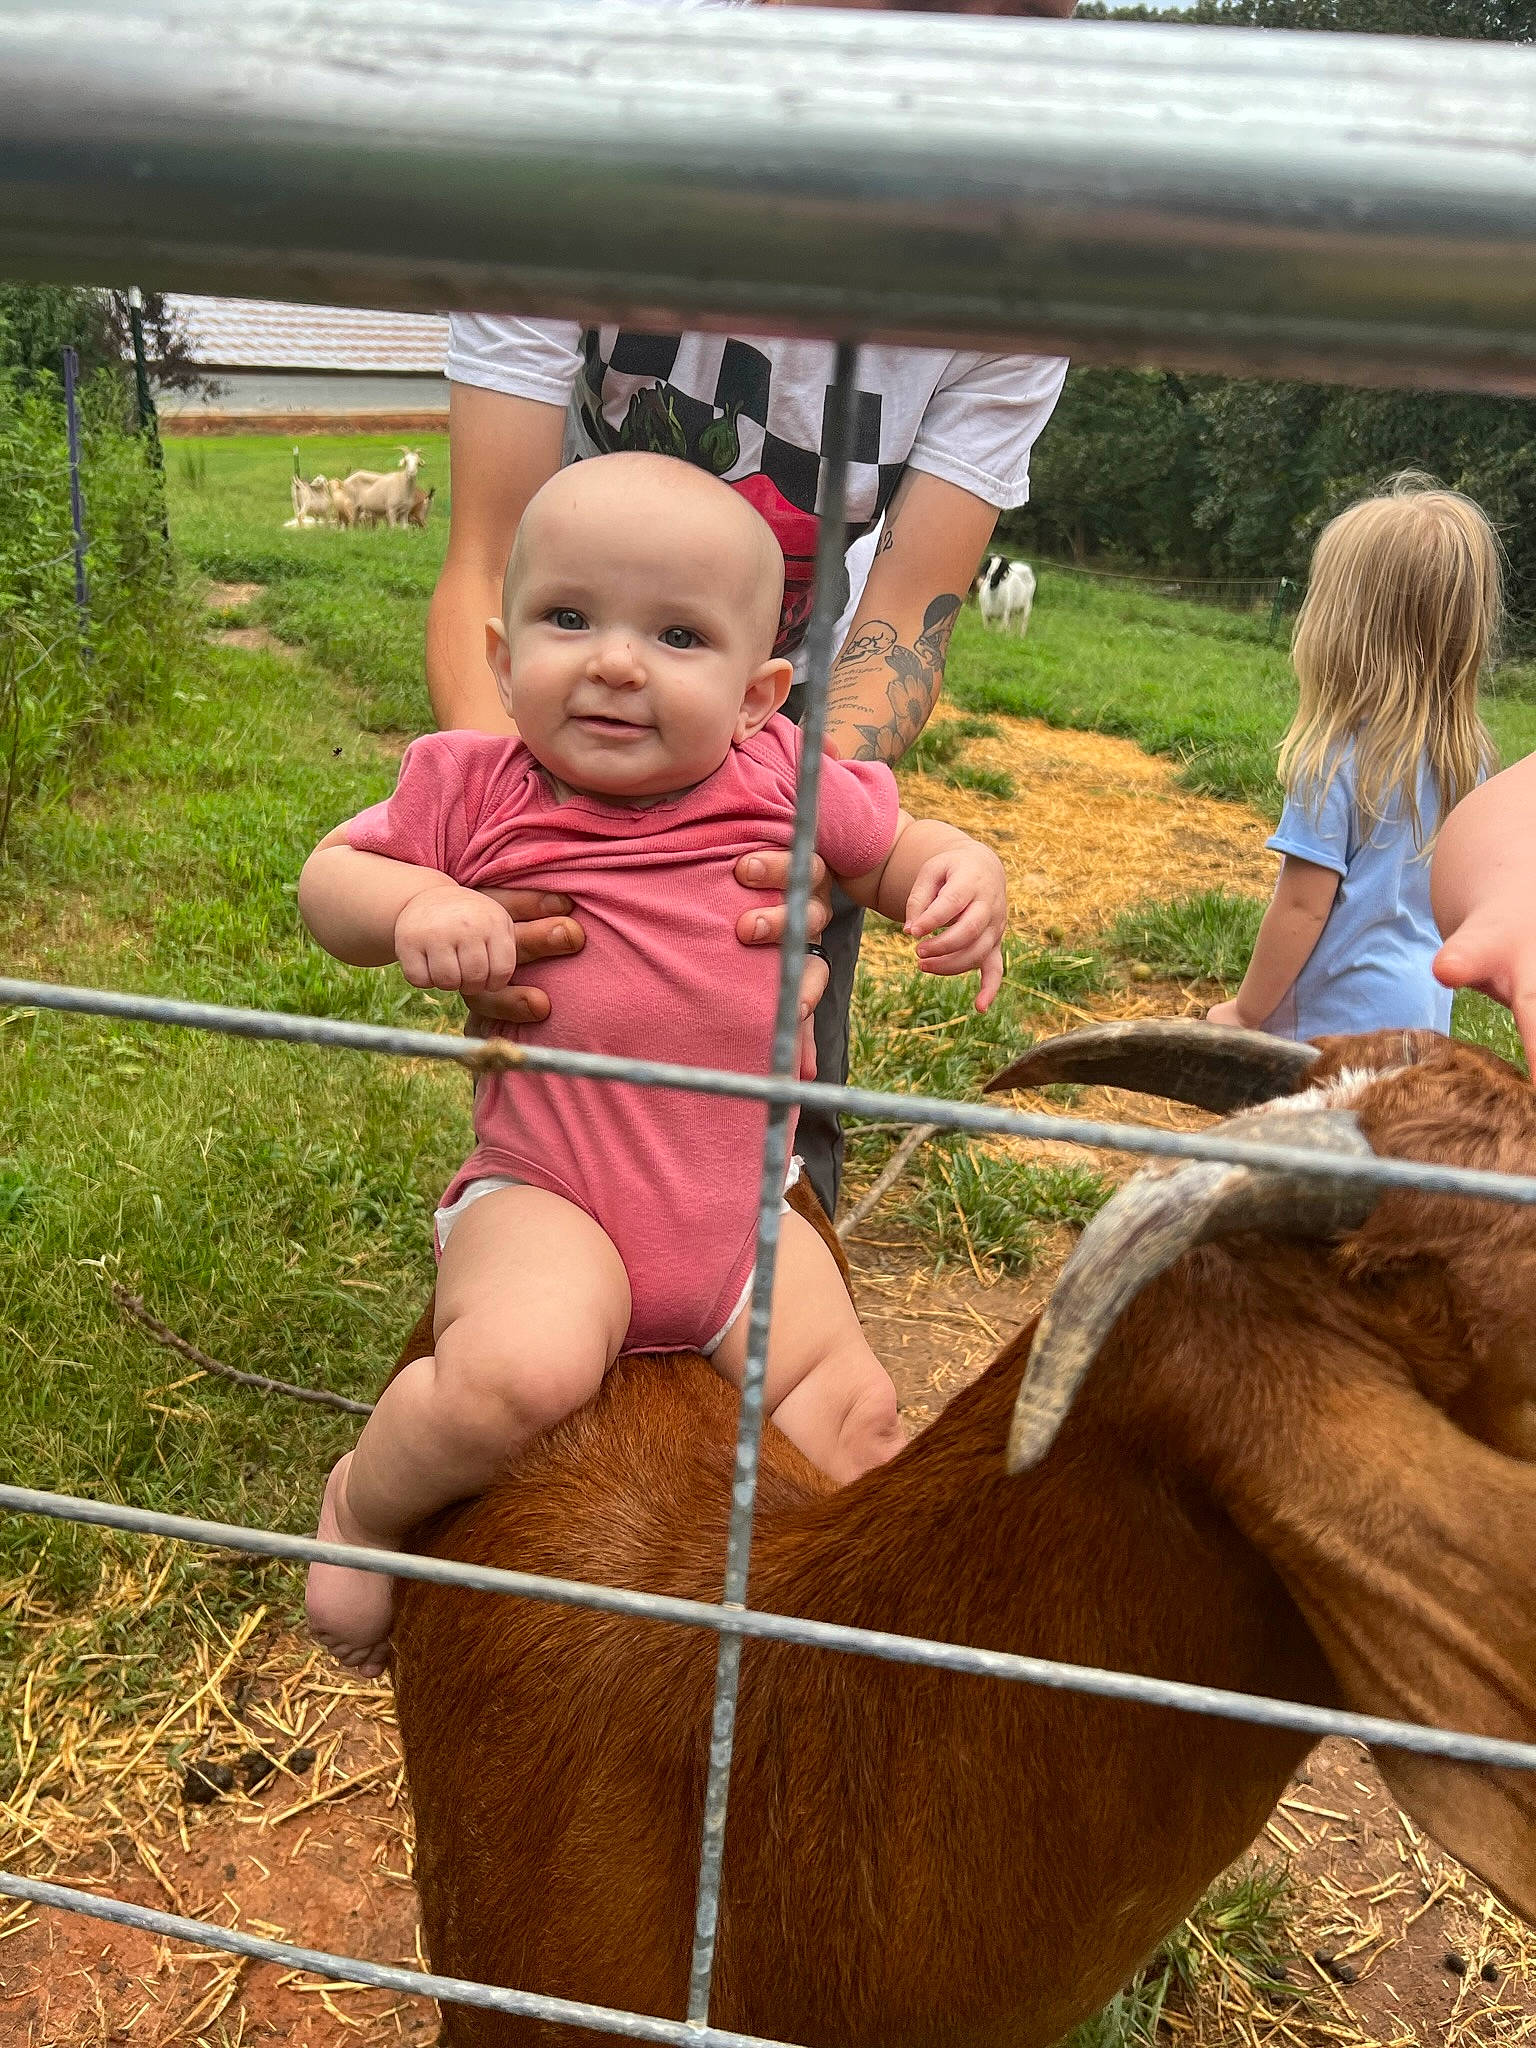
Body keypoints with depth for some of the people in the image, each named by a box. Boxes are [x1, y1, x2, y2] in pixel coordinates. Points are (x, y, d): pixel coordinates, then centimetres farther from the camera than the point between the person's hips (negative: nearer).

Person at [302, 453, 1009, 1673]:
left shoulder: (783, 782, -1)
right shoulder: (475, 791, -4)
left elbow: (902, 852, 13)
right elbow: (329, 877, 6)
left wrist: (967, 883, -12)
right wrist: (416, 905, -18)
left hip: (741, 1208, 4)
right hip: (545, 1198, -3)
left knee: (856, 1413, -5)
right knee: (517, 1377, -29)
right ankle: (365, 1501, 2)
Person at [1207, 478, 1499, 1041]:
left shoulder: (1338, 761, -21)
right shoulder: (1466, 755, 0)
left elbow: (1302, 907, -18)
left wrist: (1243, 1014, -7)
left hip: (1340, 1017, -7)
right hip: (1423, 1011, 7)